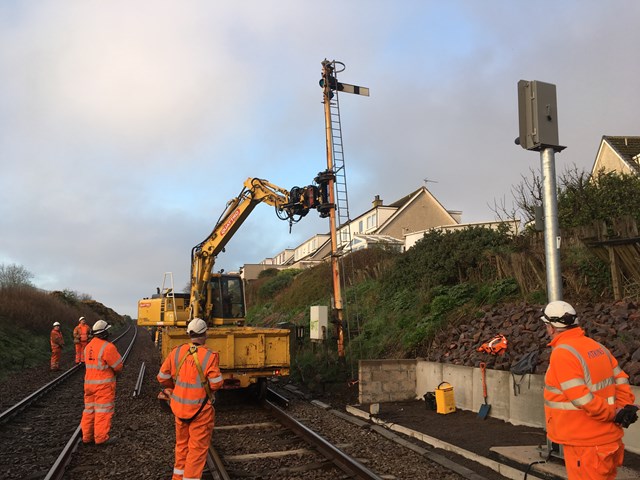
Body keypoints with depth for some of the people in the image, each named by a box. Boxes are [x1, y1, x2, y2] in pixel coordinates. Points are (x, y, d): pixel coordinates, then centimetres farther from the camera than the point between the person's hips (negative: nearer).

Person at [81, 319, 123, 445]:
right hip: (104, 384, -7)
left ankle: (87, 436, 21)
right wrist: (116, 371, 12)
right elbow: (118, 365, -12)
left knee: (89, 410, 15)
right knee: (103, 410, -1)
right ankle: (101, 437, 2)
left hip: (89, 382, 8)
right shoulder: (108, 347, -18)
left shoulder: (88, 347, 7)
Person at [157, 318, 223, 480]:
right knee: (198, 447, 9)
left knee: (182, 443, 24)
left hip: (179, 406, 6)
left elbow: (162, 377, 1)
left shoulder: (176, 352, -6)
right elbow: (216, 383, -18)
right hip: (200, 409, -5)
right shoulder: (209, 356, -20)